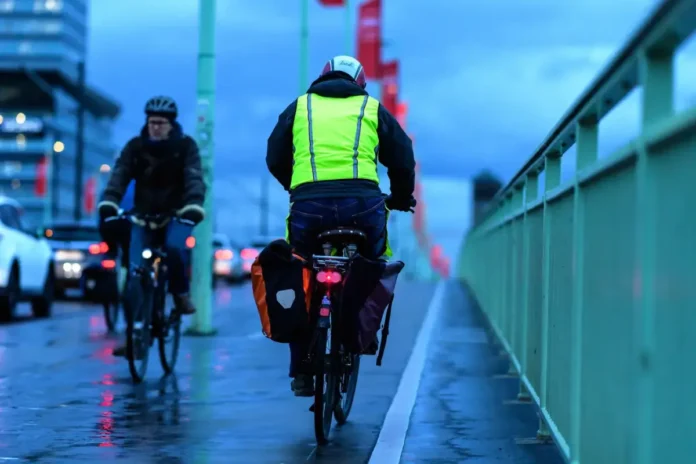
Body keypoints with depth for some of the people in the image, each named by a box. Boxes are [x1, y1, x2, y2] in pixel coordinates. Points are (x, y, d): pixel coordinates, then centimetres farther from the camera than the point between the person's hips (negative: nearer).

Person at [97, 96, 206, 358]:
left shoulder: (185, 146, -5)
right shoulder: (135, 147, -1)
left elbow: (194, 180, -18)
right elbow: (119, 177, -13)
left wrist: (193, 207, -36)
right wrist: (108, 204, -31)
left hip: (176, 215, -2)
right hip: (144, 215, 2)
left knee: (175, 248, -33)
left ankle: (180, 294, -7)